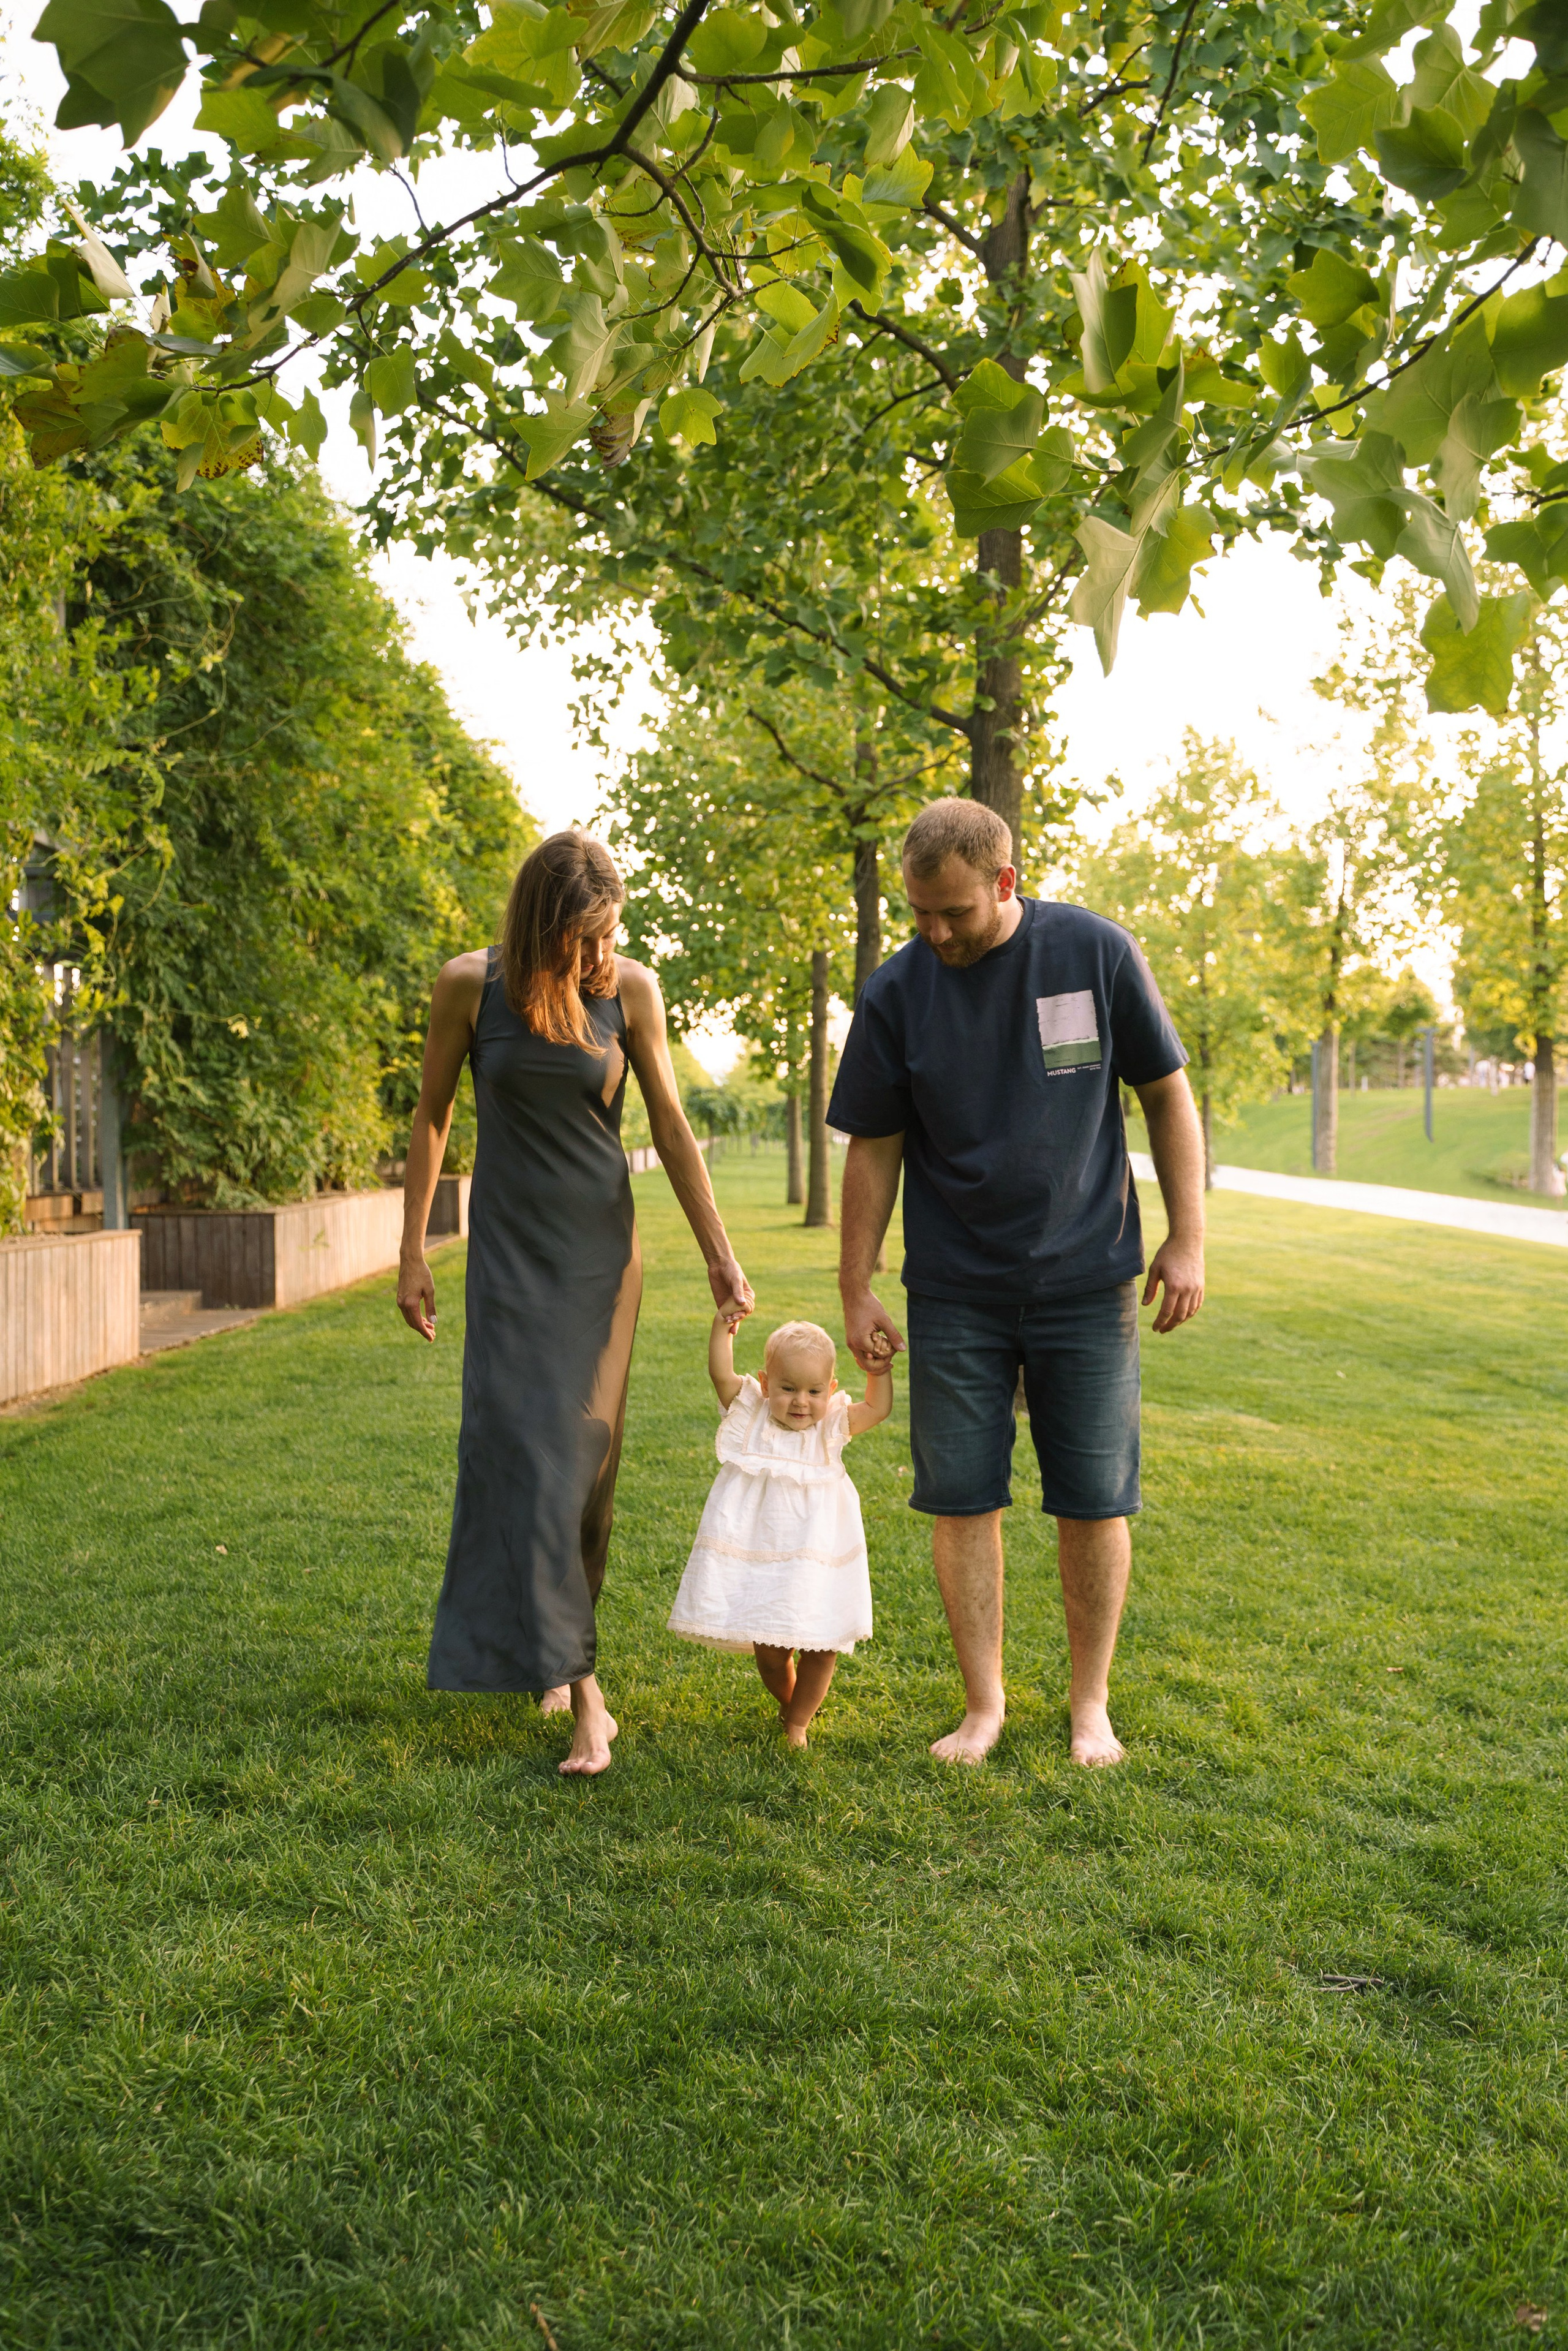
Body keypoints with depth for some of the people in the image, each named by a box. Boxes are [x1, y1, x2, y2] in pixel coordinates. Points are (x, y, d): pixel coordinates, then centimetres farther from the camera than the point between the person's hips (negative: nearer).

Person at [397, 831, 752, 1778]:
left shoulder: (630, 988, -5)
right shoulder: (470, 984, -7)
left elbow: (672, 1128, 1)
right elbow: (432, 1116, 3)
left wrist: (721, 1258, 1)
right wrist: (412, 1254, 3)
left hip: (602, 1246, 1)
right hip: (510, 1246, -1)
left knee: (586, 1451, -1)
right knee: (524, 1443, -9)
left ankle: (561, 1649, 17)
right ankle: (584, 1691, -4)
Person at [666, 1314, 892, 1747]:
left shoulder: (830, 1428, 2)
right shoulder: (751, 1418, -2)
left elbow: (877, 1409, 0)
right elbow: (721, 1374, -12)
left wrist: (879, 1370, -12)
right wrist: (723, 1327, -19)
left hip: (817, 1563, 1)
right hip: (759, 1562, -1)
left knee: (821, 1650, 3)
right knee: (769, 1654, 4)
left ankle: (797, 1724, 26)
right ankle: (787, 1702, 37)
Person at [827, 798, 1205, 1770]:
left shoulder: (1096, 953, -5)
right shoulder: (897, 994, -3)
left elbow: (1169, 1095, 2)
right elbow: (874, 1149, 3)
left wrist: (1188, 1237, -2)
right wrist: (857, 1289, 3)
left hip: (1086, 1282, -1)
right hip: (955, 1291, 1)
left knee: (1095, 1499, 4)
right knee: (962, 1499, 3)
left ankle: (1091, 1703, 21)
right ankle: (985, 1704, 19)